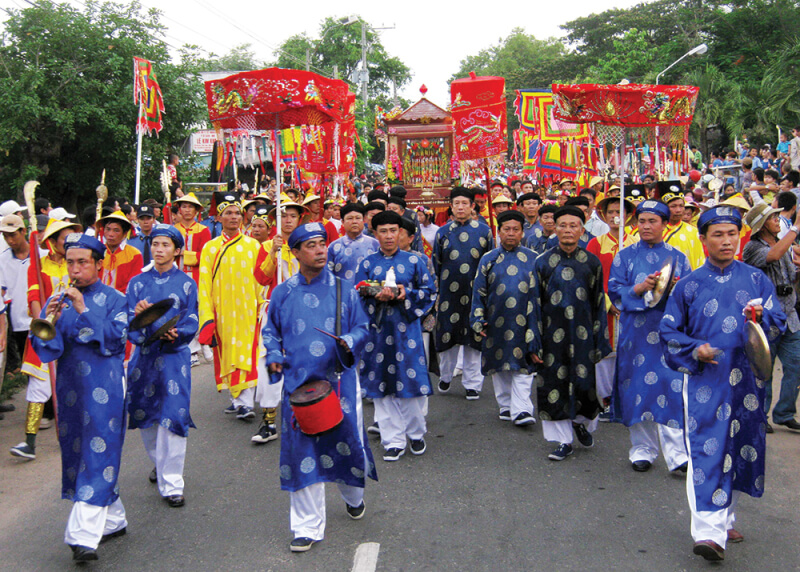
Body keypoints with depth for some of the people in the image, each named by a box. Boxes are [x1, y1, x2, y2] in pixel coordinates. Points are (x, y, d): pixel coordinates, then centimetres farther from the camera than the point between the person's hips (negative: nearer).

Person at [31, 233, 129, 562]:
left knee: (98, 455, -9)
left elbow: (116, 338, -14)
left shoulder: (113, 300, 0)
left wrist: (83, 310, -19)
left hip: (103, 390, -5)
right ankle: (114, 521, 28)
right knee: (76, 455, 13)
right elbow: (43, 347, 3)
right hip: (69, 390, 5)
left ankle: (84, 537, -9)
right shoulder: (57, 301, 10)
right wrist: (51, 322, -17)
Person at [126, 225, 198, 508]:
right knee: (145, 415, 10)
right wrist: (137, 315, -19)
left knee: (173, 417, -8)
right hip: (144, 355, 3)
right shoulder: (138, 282, 9)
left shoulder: (186, 283, 5)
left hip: (175, 355, -2)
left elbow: (192, 323, 0)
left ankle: (171, 483, 1)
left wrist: (175, 333, -19)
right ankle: (158, 462, 37)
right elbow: (130, 324, 3)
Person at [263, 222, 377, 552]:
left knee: (345, 439, 9)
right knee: (302, 451, 2)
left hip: (339, 380, 0)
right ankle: (307, 527, 15)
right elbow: (270, 331, 15)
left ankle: (353, 496, 43)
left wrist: (350, 341, -14)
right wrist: (274, 356, -2)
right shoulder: (282, 293, 4)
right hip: (298, 382, 0)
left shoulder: (344, 289, 3)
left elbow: (362, 328, 7)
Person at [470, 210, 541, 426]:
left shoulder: (532, 259, 4)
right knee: (499, 365, 9)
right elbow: (479, 292, 8)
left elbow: (538, 293, 7)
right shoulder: (488, 259, 5)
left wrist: (534, 324, 3)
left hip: (523, 322, -1)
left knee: (523, 367, -4)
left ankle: (521, 409, -3)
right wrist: (478, 319, 0)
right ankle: (505, 405, 22)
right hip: (496, 323, 1)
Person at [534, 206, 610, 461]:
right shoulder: (542, 262, 1)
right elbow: (535, 303, 2)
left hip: (582, 332, 0)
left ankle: (582, 422, 33)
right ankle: (564, 440, 16)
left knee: (584, 382, 1)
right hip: (553, 333, 0)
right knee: (555, 384, 2)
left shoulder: (592, 263, 4)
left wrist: (599, 340, 4)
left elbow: (599, 304, 7)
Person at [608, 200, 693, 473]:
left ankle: (676, 452, -4)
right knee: (638, 387, 2)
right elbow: (614, 291, 1)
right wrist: (640, 288, -16)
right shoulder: (625, 256, 10)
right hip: (636, 332, 0)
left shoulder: (677, 257, 12)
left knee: (672, 387, -8)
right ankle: (641, 450, 14)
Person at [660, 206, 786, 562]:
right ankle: (709, 531, -11)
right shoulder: (689, 285, 2)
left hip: (746, 380, 3)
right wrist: (695, 349, -12)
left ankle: (725, 518, 29)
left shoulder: (756, 279, 7)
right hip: (705, 379, -3)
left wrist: (761, 318, -15)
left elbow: (779, 322, 7)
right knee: (707, 451, -10)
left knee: (741, 447, 11)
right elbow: (668, 331, 5)